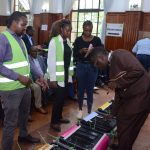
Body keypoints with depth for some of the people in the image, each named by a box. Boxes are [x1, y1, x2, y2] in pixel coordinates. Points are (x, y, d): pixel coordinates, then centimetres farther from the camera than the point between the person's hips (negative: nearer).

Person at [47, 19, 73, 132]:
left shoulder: (67, 41, 8)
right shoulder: (54, 41, -14)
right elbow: (51, 61, -16)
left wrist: (71, 73, 13)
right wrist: (52, 78, -18)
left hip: (66, 74, 7)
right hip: (58, 76, -7)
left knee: (63, 97, 15)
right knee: (59, 98, 0)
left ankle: (59, 117, 33)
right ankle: (54, 122, 16)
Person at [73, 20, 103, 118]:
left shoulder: (97, 40, -1)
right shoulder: (78, 40, 0)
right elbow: (74, 55, -3)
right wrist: (81, 51, -21)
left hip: (92, 67, 0)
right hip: (81, 66, 1)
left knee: (90, 90, 5)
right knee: (81, 89, 9)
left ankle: (90, 112, 19)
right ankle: (80, 109, 28)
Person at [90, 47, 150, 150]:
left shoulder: (118, 55, -15)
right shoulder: (112, 66, 12)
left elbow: (139, 70, -25)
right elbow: (119, 92, 16)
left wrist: (118, 83, -18)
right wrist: (114, 112, 18)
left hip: (141, 96, -9)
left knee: (125, 127, 5)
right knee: (122, 122, 20)